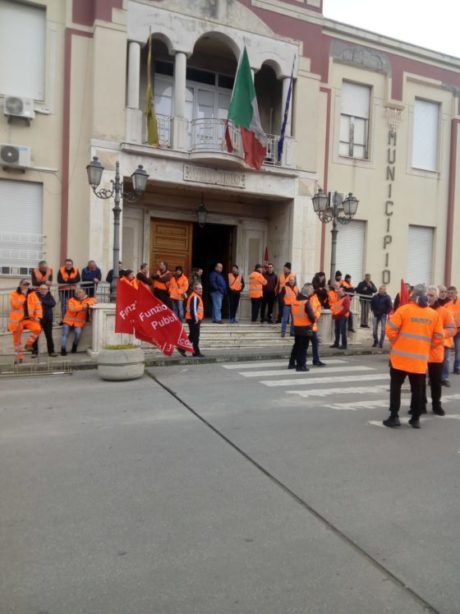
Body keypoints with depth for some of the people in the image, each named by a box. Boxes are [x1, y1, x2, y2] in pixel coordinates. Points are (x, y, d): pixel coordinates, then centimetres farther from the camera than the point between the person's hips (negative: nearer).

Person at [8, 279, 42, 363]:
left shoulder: (32, 294, 5)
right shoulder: (14, 294, -4)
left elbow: (38, 305, 2)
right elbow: (15, 305, -21)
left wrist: (38, 316, -10)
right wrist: (23, 295, -22)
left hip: (29, 318, 1)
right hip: (17, 319, -1)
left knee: (38, 329, -26)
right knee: (17, 339, 5)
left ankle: (28, 344, -4)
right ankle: (19, 357, 18)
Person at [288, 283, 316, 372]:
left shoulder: (294, 301, 5)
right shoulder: (307, 302, -18)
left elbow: (293, 313, 12)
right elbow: (311, 315, -19)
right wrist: (314, 320, 0)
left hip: (296, 327, 7)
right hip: (306, 327, -7)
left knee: (297, 345, 19)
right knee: (303, 347, 0)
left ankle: (292, 363, 24)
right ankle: (301, 365, 2)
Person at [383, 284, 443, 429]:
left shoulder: (404, 309, -8)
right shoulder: (434, 314, 3)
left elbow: (391, 329, -11)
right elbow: (439, 337, 5)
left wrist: (396, 343, 6)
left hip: (401, 356, -3)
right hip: (420, 359, 3)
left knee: (396, 386, 7)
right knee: (418, 389, 12)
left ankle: (394, 417, 4)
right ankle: (415, 419, 17)